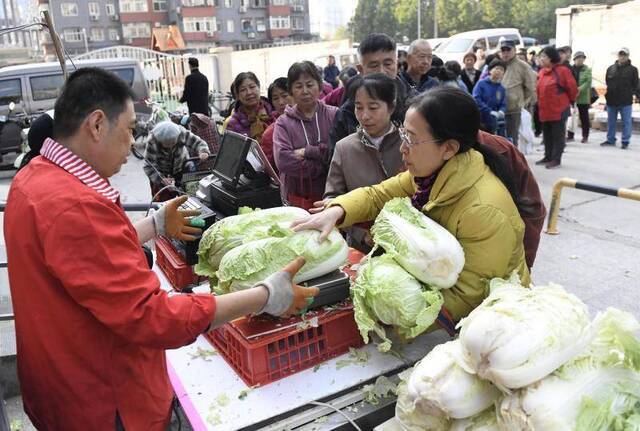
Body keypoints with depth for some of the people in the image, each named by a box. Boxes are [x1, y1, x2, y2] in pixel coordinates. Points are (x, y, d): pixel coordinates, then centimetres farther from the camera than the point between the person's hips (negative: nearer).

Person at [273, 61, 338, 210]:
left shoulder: (335, 115, 1)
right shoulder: (283, 122, 1)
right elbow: (283, 160, -15)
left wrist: (307, 152, -15)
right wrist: (325, 164, -15)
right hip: (297, 201, 0)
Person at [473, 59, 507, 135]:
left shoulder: (502, 89, 7)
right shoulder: (481, 84, -6)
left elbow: (503, 105, 8)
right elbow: (476, 99, -16)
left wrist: (501, 112, -16)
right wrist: (490, 111, -22)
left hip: (492, 121, 4)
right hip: (479, 120, -4)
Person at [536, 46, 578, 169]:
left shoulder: (562, 70, -11)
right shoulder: (542, 72, 10)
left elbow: (572, 88, -6)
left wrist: (569, 101, 5)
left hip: (559, 109, -7)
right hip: (545, 109, 7)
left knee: (558, 135, 0)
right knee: (547, 135, 15)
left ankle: (556, 159, 6)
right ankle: (548, 157, 26)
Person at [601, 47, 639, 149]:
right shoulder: (611, 68, 7)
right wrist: (607, 94, 4)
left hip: (625, 102, -3)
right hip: (611, 100, 3)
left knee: (626, 122, 2)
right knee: (611, 122, 12)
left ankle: (625, 142, 9)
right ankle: (610, 140, 24)